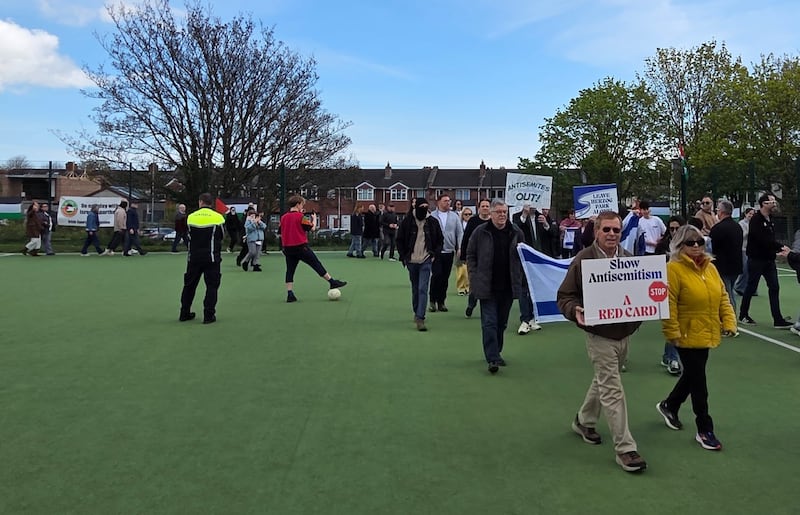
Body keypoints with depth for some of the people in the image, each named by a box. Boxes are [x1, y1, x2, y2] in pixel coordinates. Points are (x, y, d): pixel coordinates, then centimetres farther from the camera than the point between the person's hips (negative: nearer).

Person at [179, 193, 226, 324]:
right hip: (212, 257, -3)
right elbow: (222, 236, 7)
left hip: (194, 257, 3)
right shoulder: (218, 217, -6)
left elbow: (189, 236, 9)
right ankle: (208, 315, 0)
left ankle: (184, 313, 22)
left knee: (189, 284, 14)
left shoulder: (191, 217, -1)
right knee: (212, 285, 4)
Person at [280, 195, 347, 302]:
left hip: (288, 248, 5)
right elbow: (312, 228, -5)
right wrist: (314, 219, 9)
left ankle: (290, 294, 0)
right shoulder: (300, 216, -10)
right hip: (301, 247, -5)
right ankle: (332, 282, 12)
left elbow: (281, 233, 13)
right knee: (316, 264, 4)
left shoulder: (283, 217, 7)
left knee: (290, 270, 7)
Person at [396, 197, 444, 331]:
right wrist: (403, 257, 1)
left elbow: (440, 240, 12)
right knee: (415, 288, 14)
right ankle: (417, 312, 31)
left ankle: (420, 318, -13)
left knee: (423, 289, -11)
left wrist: (435, 254, 1)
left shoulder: (433, 222, 1)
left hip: (426, 261, -1)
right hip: (412, 261, 2)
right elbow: (399, 240, 8)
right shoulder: (407, 222, 0)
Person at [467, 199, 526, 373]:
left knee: (502, 322, 14)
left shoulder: (516, 232, 4)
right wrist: (474, 277, -3)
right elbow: (470, 255, 4)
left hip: (508, 286, 3)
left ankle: (495, 352, 29)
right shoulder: (480, 232, -3)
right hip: (487, 286, -3)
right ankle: (493, 358, -7)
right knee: (489, 322, -7)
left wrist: (521, 280, 5)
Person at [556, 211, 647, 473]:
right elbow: (565, 296, -8)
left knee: (604, 381, 22)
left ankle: (584, 421, 43)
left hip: (624, 333, 6)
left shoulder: (629, 259, 1)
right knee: (613, 390, -4)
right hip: (600, 335, -6)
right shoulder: (583, 260, -13)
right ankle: (625, 448, 4)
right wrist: (576, 312, -28)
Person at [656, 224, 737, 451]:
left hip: (706, 334, 7)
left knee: (692, 375, 20)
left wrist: (729, 321, 3)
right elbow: (668, 304, -20)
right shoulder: (674, 269, -16)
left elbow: (723, 297, 12)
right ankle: (704, 430, 12)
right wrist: (672, 332, -21)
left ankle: (669, 406, 42)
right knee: (698, 381, 0)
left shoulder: (710, 268, 7)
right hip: (687, 336, -7)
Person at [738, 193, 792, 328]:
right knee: (751, 288, 3)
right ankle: (743, 315, 18)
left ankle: (778, 320, 6)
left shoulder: (770, 220, 12)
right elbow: (763, 239, -23)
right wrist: (781, 247, -25)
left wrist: (779, 249, -3)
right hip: (756, 259, -8)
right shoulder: (756, 219, -14)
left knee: (774, 288, 4)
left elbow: (770, 240, 13)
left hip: (769, 260, 8)